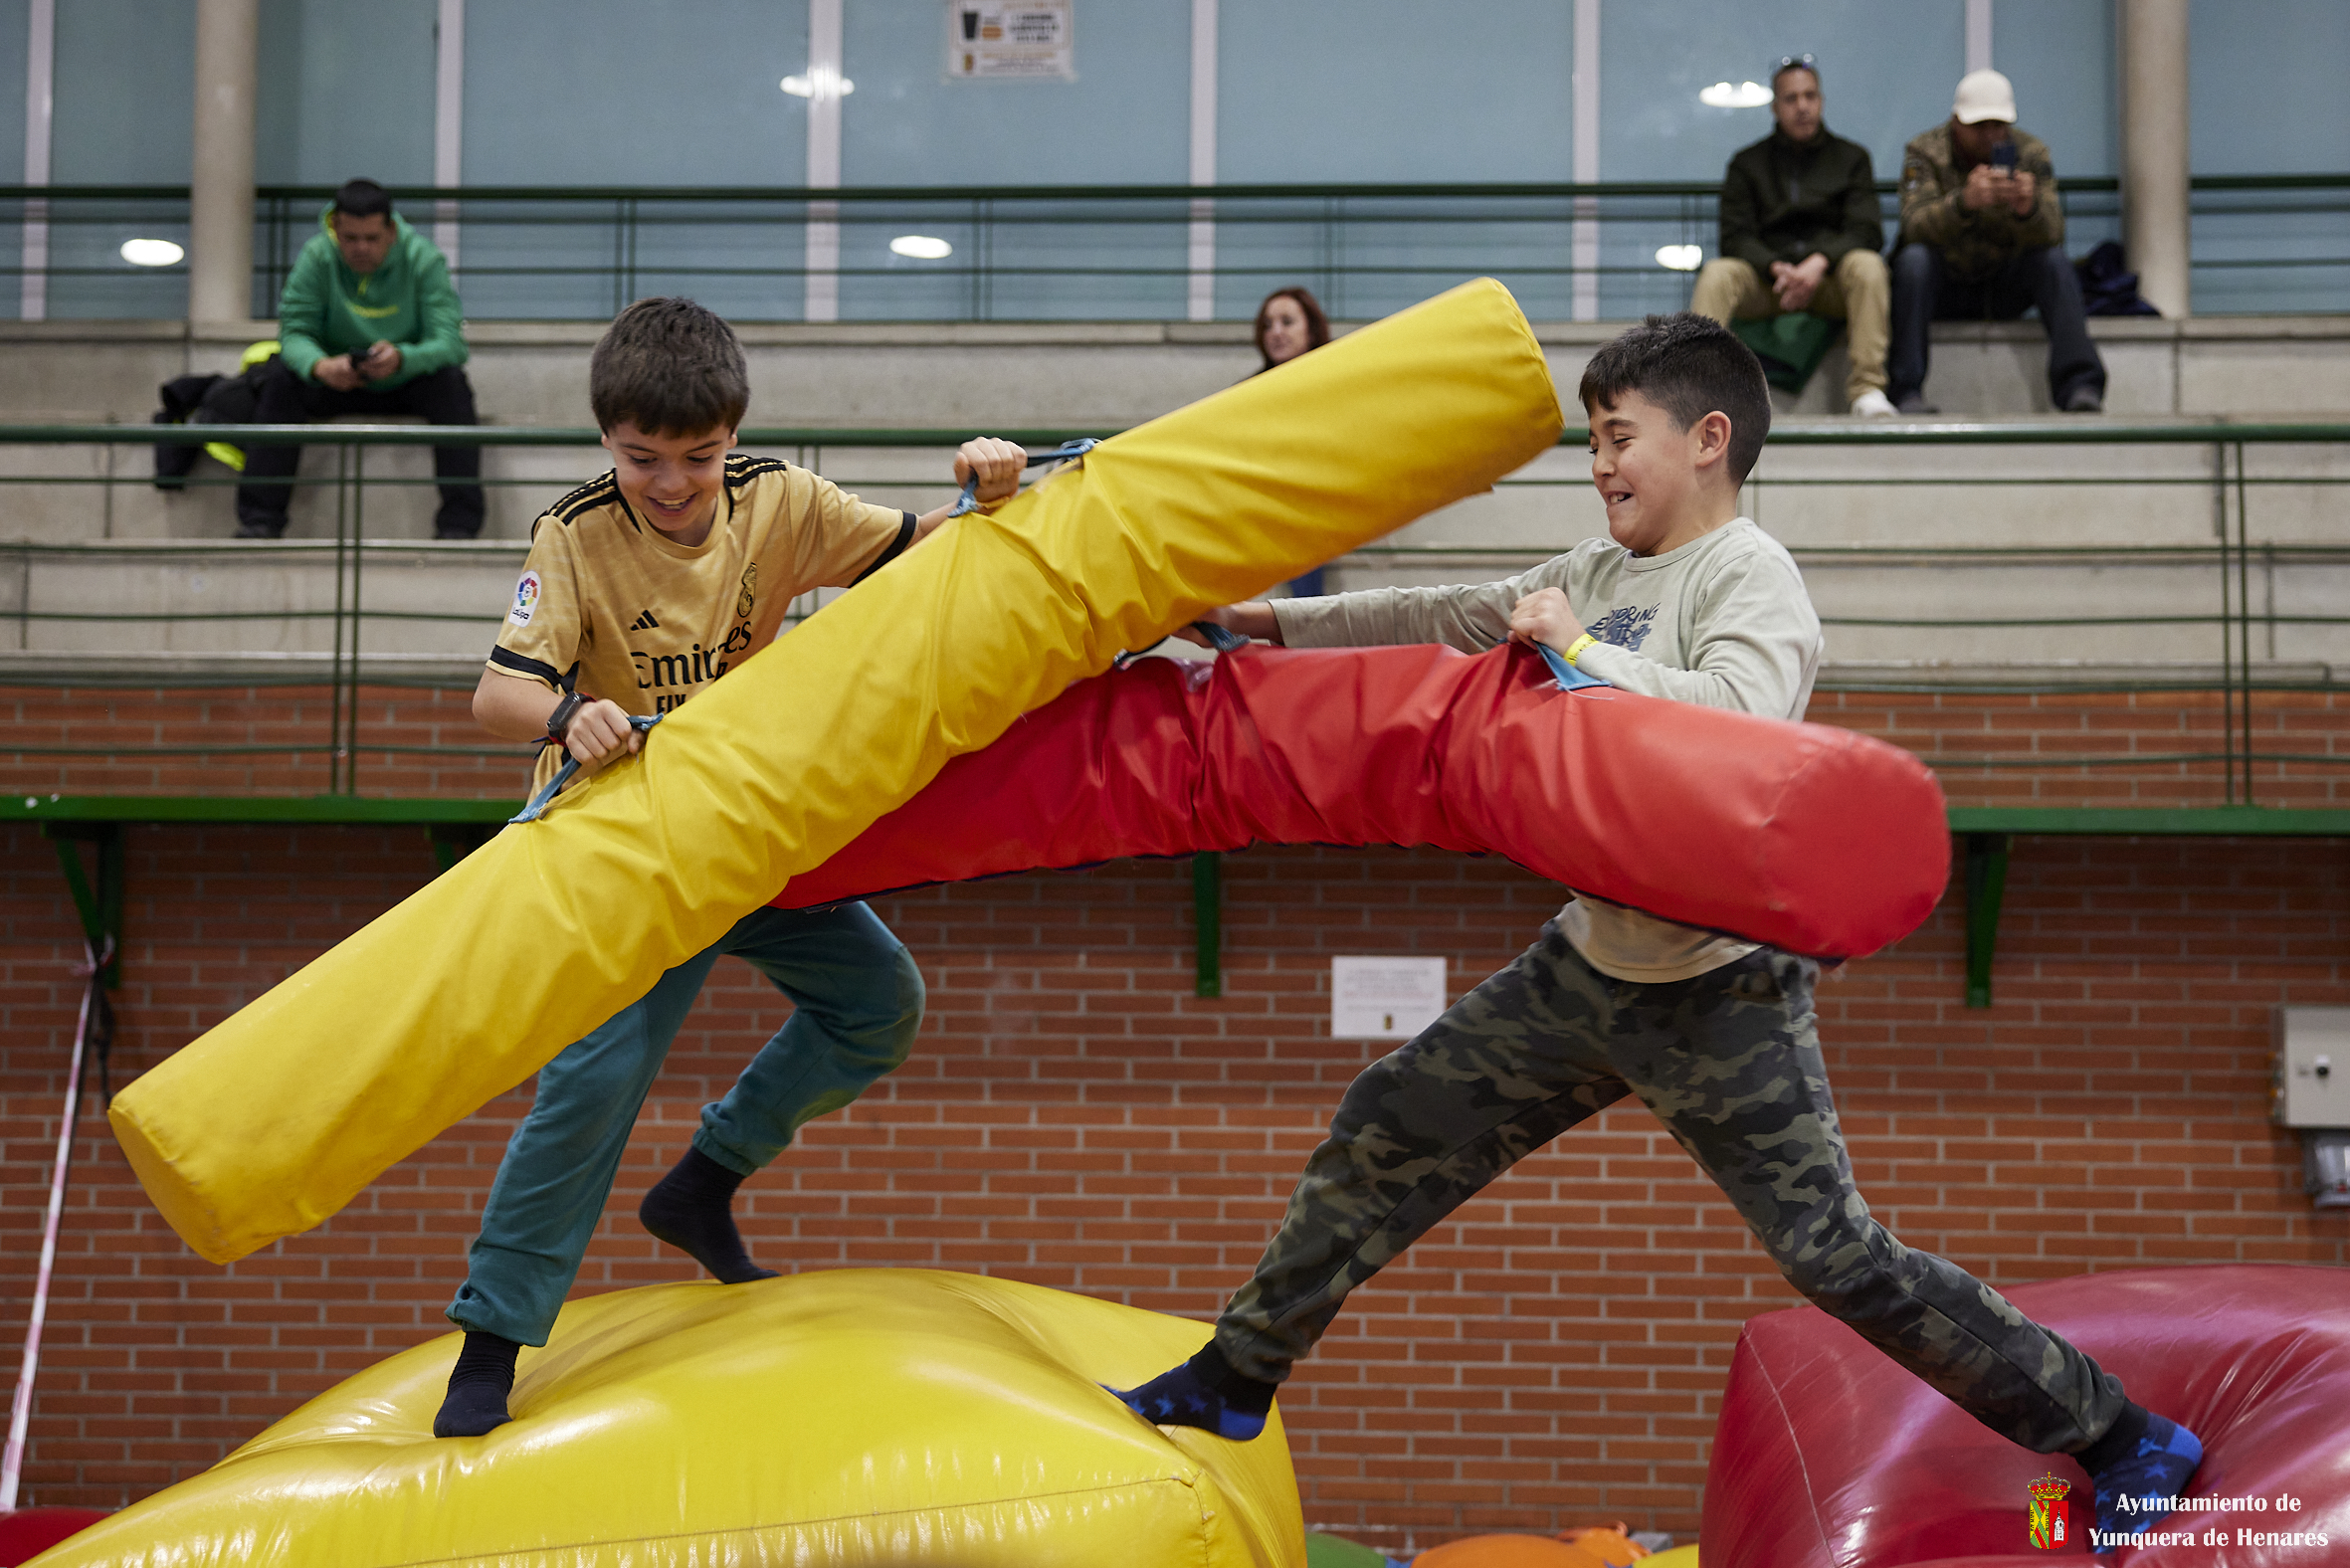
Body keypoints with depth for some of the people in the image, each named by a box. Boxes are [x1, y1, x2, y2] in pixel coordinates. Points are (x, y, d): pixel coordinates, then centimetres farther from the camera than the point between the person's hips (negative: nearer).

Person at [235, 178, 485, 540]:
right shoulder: (315, 257, -12)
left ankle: (458, 526, -33)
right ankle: (259, 521, -23)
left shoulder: (423, 258, -16)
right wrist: (320, 366, -41)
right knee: (281, 383, -25)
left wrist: (402, 358, -48)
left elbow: (448, 341, -24)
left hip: (409, 384, -1)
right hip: (339, 384, 1)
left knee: (451, 385, -32)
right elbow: (294, 331, -15)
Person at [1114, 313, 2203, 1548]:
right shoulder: (1597, 572, 9)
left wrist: (1582, 651, -24)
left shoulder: (1750, 576, -14)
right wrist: (1276, 623, 17)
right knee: (1383, 1135, 10)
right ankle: (1233, 1382, 25)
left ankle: (2125, 1444, 5)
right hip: (1588, 968, 8)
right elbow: (1449, 619, 19)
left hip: (1719, 992, -8)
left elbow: (1741, 714, -34)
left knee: (1831, 1253, -10)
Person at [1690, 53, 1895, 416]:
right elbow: (1736, 237, 1)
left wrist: (1818, 263, -21)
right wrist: (1778, 269, -20)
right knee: (1717, 273, -30)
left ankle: (1867, 389, -36)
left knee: (1867, 265, -32)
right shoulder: (1747, 164, 13)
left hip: (1830, 277, 0)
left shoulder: (1851, 158, 12)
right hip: (1765, 278, 0)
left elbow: (1865, 232, -1)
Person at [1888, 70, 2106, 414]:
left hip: (2005, 288, 2)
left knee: (2054, 262, -25)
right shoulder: (1924, 152, -8)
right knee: (1912, 259, -31)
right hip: (1944, 288, -2)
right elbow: (1915, 225, -26)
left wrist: (2029, 208, -40)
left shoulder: (2031, 153, -3)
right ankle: (1905, 392, -33)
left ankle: (2079, 388, -30)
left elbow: (2052, 234, -16)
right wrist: (1964, 202, -47)